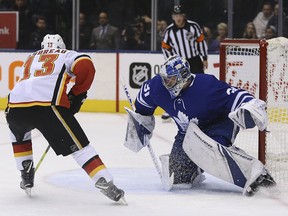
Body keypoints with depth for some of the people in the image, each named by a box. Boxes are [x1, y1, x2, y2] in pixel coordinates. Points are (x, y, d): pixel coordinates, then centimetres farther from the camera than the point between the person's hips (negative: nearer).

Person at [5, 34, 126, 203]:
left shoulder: (31, 58, 37)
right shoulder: (67, 55, 23)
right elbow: (86, 66, 2)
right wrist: (77, 94, 12)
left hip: (16, 105, 4)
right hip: (47, 104, -4)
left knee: (19, 133, 37)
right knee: (78, 144, 1)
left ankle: (26, 178, 33)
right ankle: (106, 184, -13)